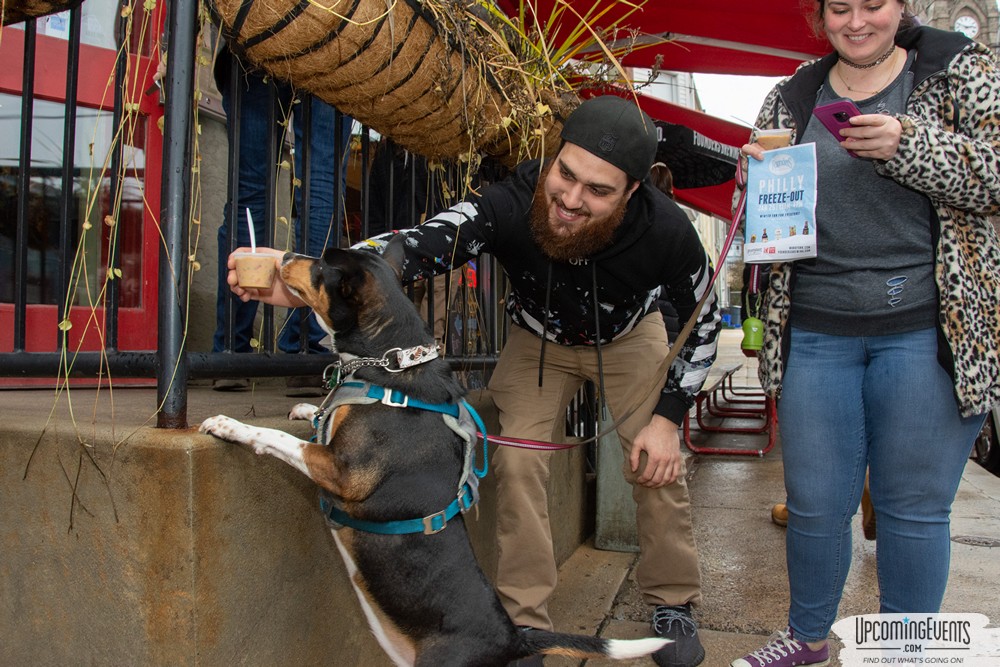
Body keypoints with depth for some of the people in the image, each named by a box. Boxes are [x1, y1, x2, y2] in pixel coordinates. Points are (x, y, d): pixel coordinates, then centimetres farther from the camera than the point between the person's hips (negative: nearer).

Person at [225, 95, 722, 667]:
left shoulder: (665, 228, -35)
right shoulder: (511, 205, -38)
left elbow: (704, 321, -17)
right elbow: (419, 245, -51)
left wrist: (668, 415, -21)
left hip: (630, 337, 0)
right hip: (540, 339, 0)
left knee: (659, 463, -6)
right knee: (518, 459, -12)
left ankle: (674, 604, 18)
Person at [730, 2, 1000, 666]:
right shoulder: (790, 99, 12)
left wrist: (908, 145, -18)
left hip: (929, 329, -2)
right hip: (815, 331, 2)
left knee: (914, 507, 7)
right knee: (815, 504, 9)